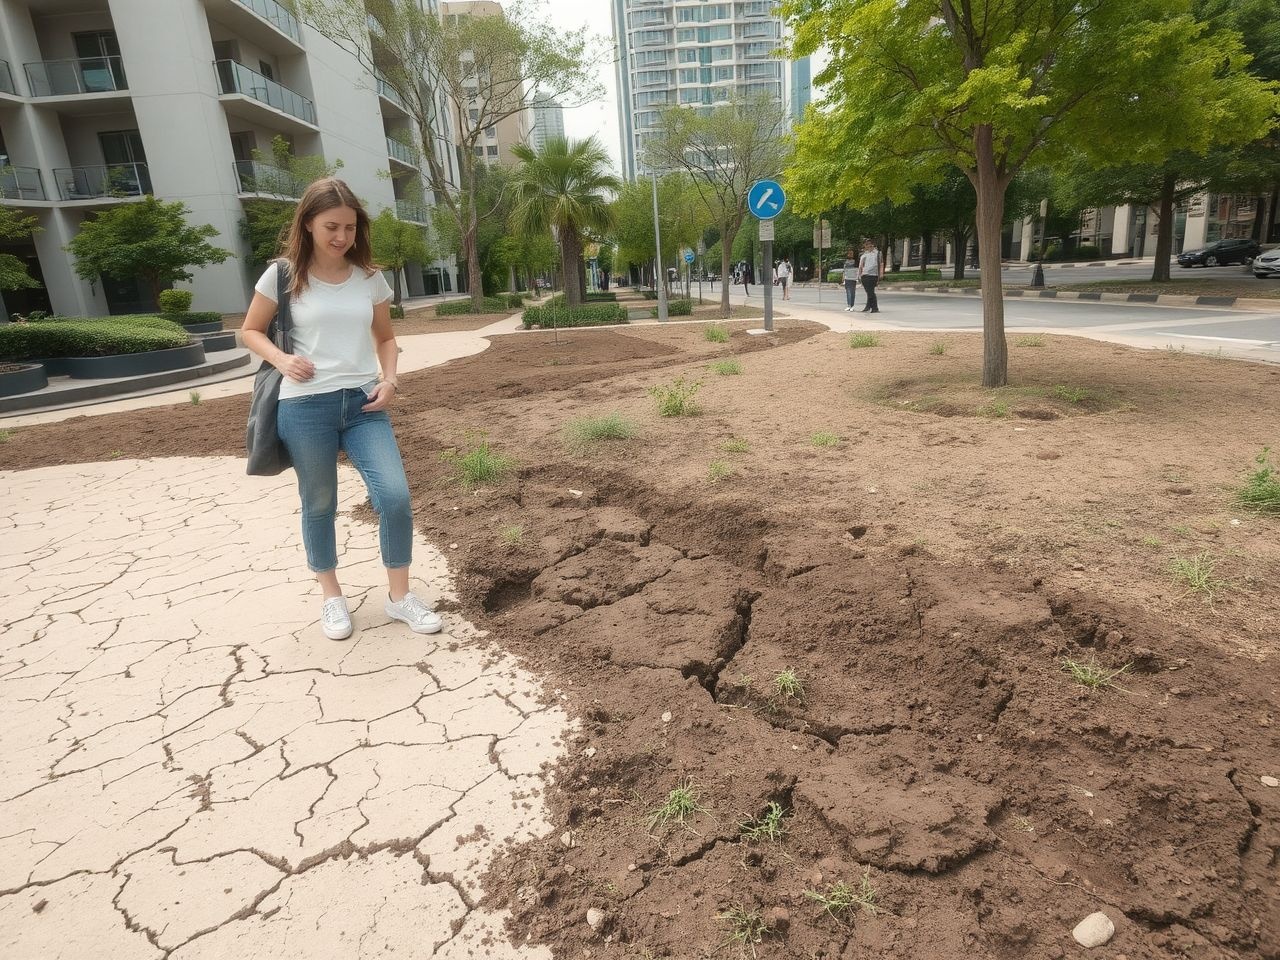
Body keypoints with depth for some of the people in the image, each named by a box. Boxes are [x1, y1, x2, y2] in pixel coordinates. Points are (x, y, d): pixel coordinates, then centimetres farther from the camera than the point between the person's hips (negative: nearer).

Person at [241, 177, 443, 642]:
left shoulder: (369, 277, 6)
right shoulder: (283, 275, -1)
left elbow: (385, 337, 16)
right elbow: (251, 331, 8)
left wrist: (389, 380, -2)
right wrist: (281, 359, -12)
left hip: (363, 402, 2)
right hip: (305, 405, -2)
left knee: (395, 496, -9)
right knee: (319, 505, 9)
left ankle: (399, 596, 10)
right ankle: (331, 597, 29)